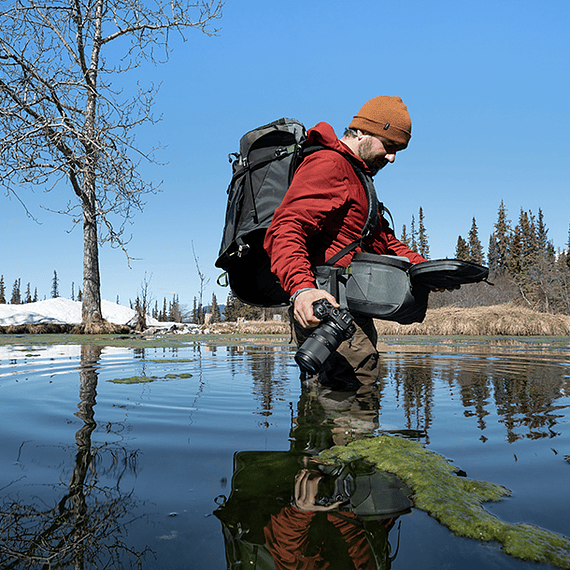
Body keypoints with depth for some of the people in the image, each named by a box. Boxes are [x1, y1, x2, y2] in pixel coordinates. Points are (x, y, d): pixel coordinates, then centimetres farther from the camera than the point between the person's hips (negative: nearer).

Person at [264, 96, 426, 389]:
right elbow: (285, 231, -21)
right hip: (328, 307, -11)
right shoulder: (328, 164, -6)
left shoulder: (356, 176, 28)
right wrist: (301, 288, -39)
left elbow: (382, 237, 31)